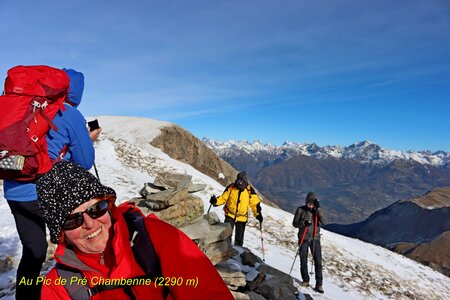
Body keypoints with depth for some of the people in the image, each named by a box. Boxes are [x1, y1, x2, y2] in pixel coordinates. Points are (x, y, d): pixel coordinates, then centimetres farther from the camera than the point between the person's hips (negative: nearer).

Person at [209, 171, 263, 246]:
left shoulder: (249, 190, -6)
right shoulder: (231, 187, -4)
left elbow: (255, 203, -2)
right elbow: (223, 197, 1)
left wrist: (258, 214, -12)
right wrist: (216, 201, -17)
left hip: (242, 217, 1)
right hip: (230, 215, 0)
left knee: (239, 237, 10)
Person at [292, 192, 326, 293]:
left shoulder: (318, 210, 0)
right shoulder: (301, 210, -5)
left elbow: (323, 222, -15)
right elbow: (295, 223, -4)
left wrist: (318, 209, -24)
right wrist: (304, 223, -23)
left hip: (315, 239, 1)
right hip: (304, 239, 0)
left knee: (318, 261, -2)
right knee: (303, 261, 8)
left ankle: (319, 284, 8)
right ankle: (305, 280, 26)